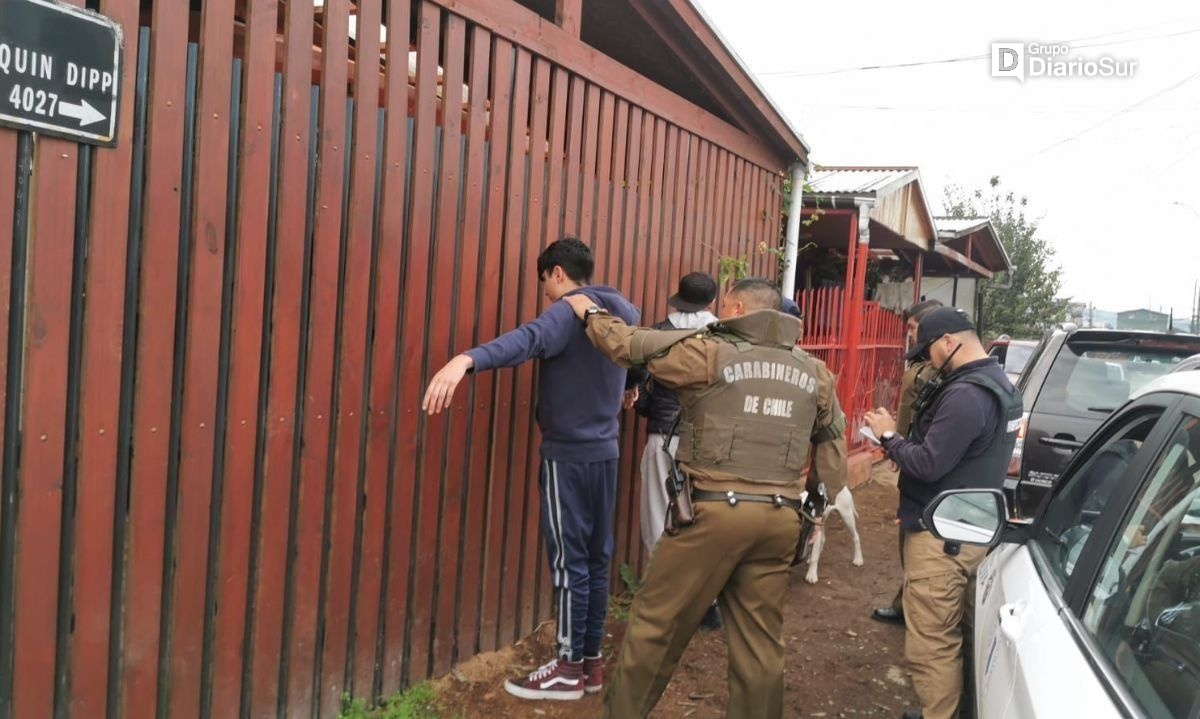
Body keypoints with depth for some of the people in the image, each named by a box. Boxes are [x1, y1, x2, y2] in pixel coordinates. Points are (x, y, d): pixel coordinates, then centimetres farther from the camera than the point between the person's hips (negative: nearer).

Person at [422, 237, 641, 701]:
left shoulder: (568, 313, -15)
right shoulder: (622, 312, 10)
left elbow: (528, 340, -36)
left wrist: (466, 360, -52)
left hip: (568, 456, -8)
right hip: (605, 453, 8)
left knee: (568, 561, 1)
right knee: (596, 558, 13)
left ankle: (568, 669, 12)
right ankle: (592, 662, 23)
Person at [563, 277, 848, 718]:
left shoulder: (710, 352, -5)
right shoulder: (815, 372, 11)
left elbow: (632, 345, 2)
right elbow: (833, 455, 15)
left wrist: (590, 314, 18)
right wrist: (803, 494, 24)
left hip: (715, 509, -5)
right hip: (780, 518, 5)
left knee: (657, 620, 9)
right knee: (760, 641, 13)